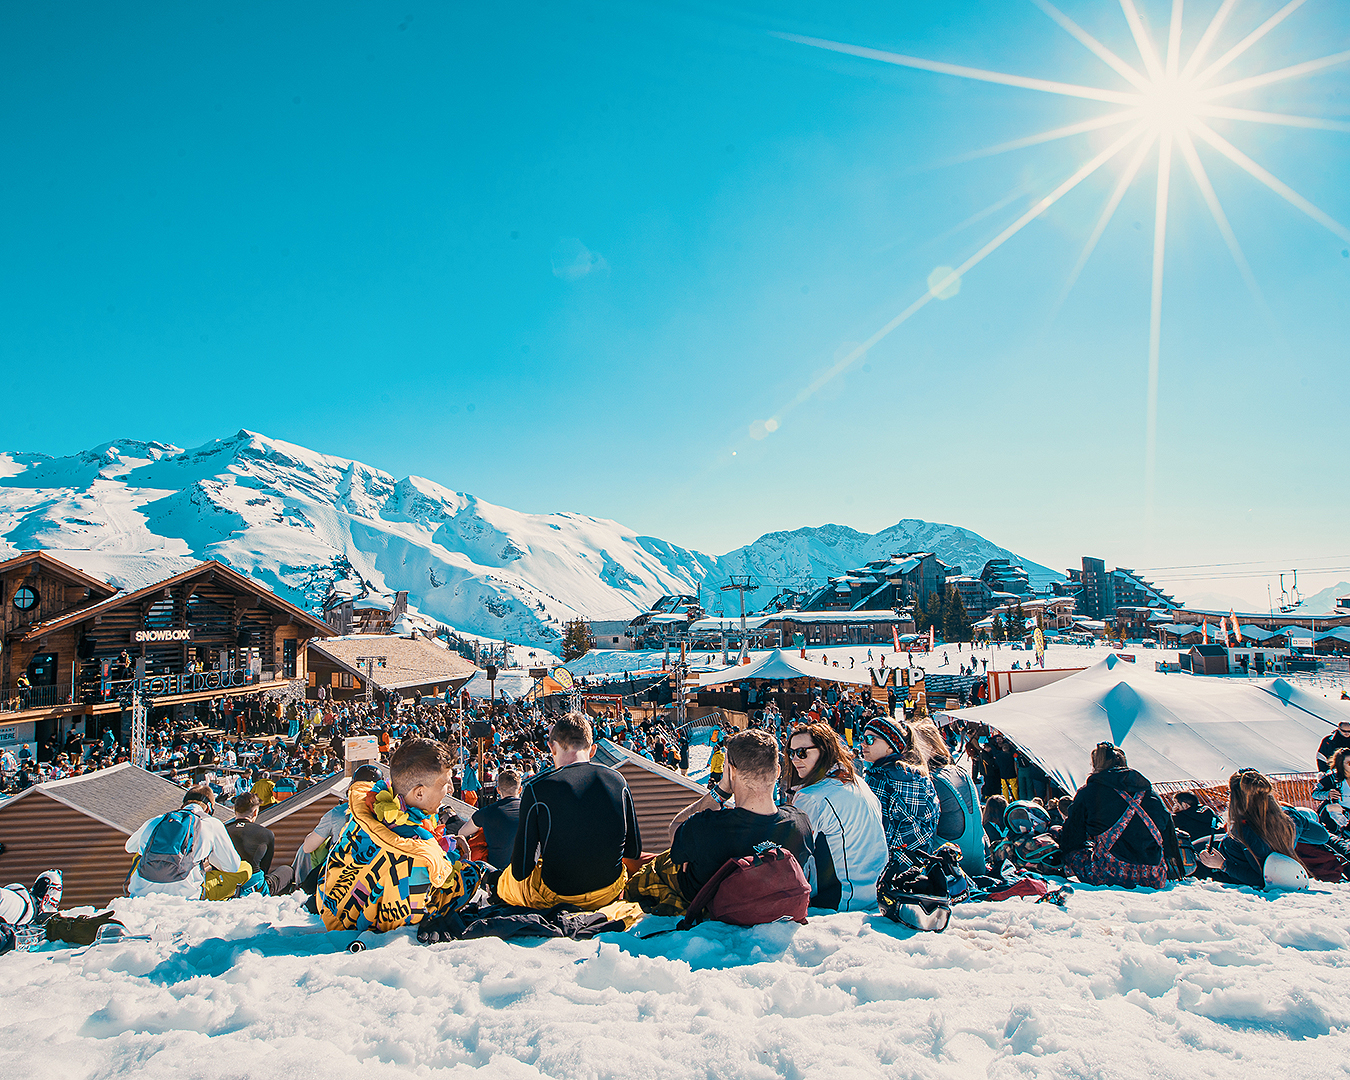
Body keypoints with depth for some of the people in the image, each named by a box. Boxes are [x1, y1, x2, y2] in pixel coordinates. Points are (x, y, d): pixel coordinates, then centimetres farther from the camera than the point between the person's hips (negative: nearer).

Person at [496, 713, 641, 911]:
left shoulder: (536, 789, -19)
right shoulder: (617, 780, -8)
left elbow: (520, 871, -14)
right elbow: (634, 851, 2)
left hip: (556, 897, -3)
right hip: (608, 894, 4)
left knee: (505, 880, 28)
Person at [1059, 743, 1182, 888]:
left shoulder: (1087, 792, 6)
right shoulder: (1148, 789, 15)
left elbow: (1072, 838, 12)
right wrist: (1174, 872, 31)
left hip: (1108, 873, -5)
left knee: (1073, 852, 17)